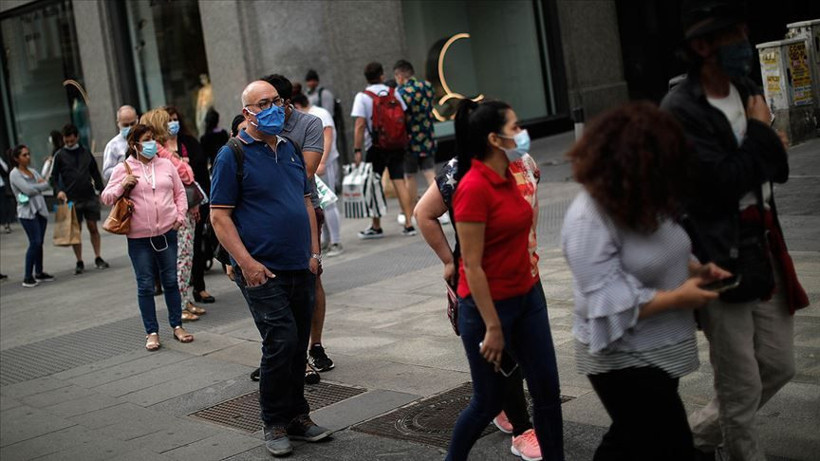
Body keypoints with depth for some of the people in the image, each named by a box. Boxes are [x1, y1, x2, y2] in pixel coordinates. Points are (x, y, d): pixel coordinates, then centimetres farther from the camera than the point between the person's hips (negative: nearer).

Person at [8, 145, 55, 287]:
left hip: (40, 209, 6)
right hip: (27, 211, -6)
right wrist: (40, 185, 0)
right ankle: (28, 277, -10)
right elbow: (28, 190, -15)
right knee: (35, 242, -14)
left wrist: (36, 186, -9)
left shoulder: (33, 171, 17)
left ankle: (39, 273, 20)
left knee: (39, 243, 9)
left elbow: (47, 185, 7)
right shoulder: (15, 174, -4)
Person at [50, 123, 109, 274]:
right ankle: (79, 262, 9)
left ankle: (98, 258, 14)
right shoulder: (60, 156, 1)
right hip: (72, 199, -2)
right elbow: (54, 177, 2)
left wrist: (102, 191, 8)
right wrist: (59, 190, -16)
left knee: (93, 227, 4)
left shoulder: (85, 153, 7)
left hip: (89, 197, 2)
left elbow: (95, 173, 13)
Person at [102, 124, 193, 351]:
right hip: (139, 238, -2)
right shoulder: (123, 169, 0)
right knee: (145, 285, 4)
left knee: (171, 280, 10)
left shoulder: (166, 165, 8)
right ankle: (151, 332, 13)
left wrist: (180, 215, 3)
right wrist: (123, 185, -15)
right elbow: (106, 198, 1)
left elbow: (180, 192, 15)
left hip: (167, 232, 2)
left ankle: (177, 326, 21)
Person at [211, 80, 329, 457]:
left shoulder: (289, 149, 13)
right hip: (262, 271, -6)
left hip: (300, 269, 6)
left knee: (298, 344, 11)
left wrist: (314, 252, 10)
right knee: (281, 341, -12)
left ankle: (297, 416, 24)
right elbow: (219, 215, -10)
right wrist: (246, 262, -18)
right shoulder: (233, 155, -6)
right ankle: (275, 424, 3)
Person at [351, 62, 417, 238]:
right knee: (399, 182, 3)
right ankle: (409, 224, -1)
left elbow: (360, 125, -13)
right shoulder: (393, 93, 3)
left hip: (375, 146, -3)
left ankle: (376, 227, 13)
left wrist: (357, 150, -12)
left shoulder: (362, 97, -7)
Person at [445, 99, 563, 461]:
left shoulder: (508, 177, 5)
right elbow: (472, 265, -20)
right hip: (488, 305, -8)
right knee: (490, 400, 7)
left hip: (527, 296, 8)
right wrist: (493, 328, -19)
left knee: (547, 390, 8)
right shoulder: (474, 187, -21)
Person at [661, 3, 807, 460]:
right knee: (741, 388, 2)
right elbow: (723, 182, -22)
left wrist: (771, 146, 0)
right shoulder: (680, 111, -16)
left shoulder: (747, 92, 10)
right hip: (720, 262, -8)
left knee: (779, 366, 14)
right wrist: (760, 132, -11)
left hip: (763, 250, 8)